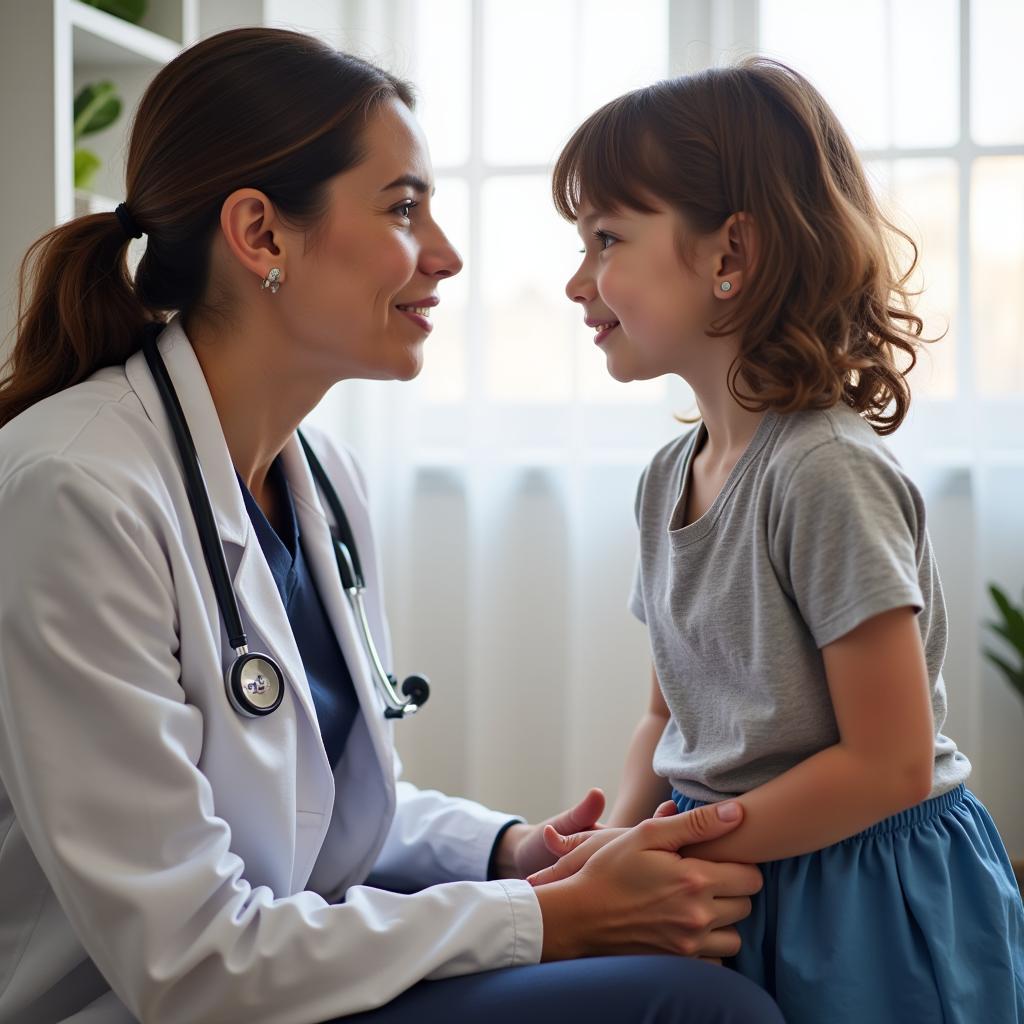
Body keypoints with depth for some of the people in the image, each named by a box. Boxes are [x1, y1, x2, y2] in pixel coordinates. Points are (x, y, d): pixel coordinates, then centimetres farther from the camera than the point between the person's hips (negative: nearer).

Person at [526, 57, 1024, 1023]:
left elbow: (890, 764, -21)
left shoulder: (825, 473, -21)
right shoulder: (668, 477, 4)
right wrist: (618, 834, -6)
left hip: (856, 899, -6)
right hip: (727, 885, 7)